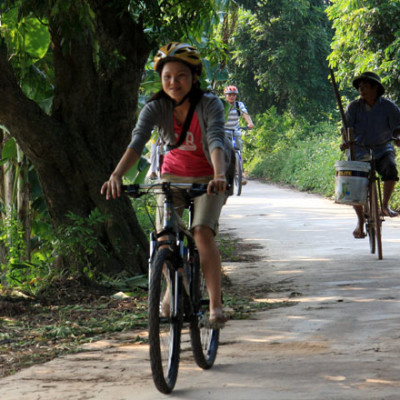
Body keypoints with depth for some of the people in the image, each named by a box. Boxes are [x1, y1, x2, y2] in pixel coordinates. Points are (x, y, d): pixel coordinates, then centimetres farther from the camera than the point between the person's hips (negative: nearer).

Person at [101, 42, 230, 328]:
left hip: (208, 178, -3)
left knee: (202, 232, -23)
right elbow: (137, 142, -32)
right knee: (164, 237, -9)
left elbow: (216, 141, -38)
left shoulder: (210, 105, -23)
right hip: (173, 175, 3)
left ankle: (216, 305, -21)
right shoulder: (156, 108, -18)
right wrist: (116, 175, -48)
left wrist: (219, 176, -56)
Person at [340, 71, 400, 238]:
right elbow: (347, 127, -2)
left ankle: (385, 205, -16)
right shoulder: (354, 107, -1)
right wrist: (346, 142, -22)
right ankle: (360, 220, 11)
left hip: (383, 150, -1)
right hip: (360, 153, 1)